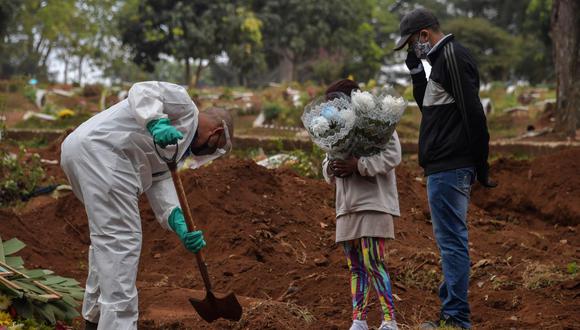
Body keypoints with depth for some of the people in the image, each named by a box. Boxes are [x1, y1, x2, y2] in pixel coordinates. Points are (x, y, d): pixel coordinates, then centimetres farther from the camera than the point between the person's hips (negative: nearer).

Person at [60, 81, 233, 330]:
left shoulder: (170, 148, 28)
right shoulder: (184, 105, 5)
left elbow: (160, 185, 15)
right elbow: (142, 91, -12)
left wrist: (180, 225, -1)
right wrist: (156, 124, -30)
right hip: (99, 150, -11)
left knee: (108, 235, 25)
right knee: (121, 239, -9)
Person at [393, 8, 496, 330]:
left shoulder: (452, 56, -12)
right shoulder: (443, 58, 20)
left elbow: (473, 113, -18)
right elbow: (428, 105, 28)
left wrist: (481, 166, -17)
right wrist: (416, 69, 14)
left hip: (448, 168, -11)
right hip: (445, 167, 11)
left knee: (452, 240, -9)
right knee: (450, 240, 14)